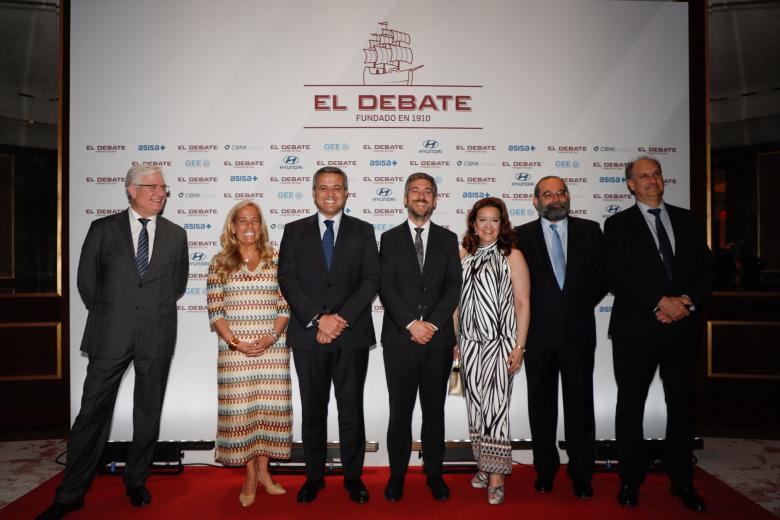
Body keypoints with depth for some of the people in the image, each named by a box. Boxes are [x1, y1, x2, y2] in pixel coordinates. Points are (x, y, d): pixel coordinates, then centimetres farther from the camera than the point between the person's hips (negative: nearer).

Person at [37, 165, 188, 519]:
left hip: (157, 335, 2)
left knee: (148, 410, 10)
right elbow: (86, 279, 8)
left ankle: (136, 481, 27)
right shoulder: (103, 229, 3)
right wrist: (105, 315, 10)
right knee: (93, 410, 2)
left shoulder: (175, 234, 7)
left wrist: (155, 311, 12)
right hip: (111, 333, -1)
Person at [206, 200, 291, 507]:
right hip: (235, 350, 0)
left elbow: (285, 305, 2)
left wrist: (272, 336, -12)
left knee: (269, 407, 6)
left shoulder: (276, 260, 5)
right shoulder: (219, 263, 4)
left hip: (272, 349, 1)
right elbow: (215, 310, 0)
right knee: (241, 409, 4)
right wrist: (235, 342, -12)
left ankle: (263, 470, 23)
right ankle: (250, 476, 19)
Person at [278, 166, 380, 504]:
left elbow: (371, 280, -2)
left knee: (351, 409, 8)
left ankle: (353, 476, 23)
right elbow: (287, 280, -1)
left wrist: (341, 318, -13)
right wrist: (318, 318, -13)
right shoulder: (295, 231, 7)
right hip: (308, 335, 1)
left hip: (352, 336, 0)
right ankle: (314, 476, 26)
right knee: (312, 410, 11)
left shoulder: (363, 231, 7)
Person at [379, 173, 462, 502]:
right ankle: (397, 474, 20)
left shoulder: (448, 239, 9)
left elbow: (454, 286, 0)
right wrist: (411, 324, -14)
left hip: (438, 339, 1)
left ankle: (434, 473, 25)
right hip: (399, 339, -1)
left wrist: (432, 323, -12)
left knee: (435, 410, 11)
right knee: (400, 411, 6)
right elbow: (386, 287, -3)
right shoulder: (390, 238, 6)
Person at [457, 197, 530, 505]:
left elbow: (522, 304, -5)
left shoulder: (512, 256, -2)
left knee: (496, 405, -4)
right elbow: (457, 298, 11)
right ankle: (483, 465, 24)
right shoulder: (464, 255, 8)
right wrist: (453, 338, 7)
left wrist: (518, 347, -10)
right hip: (469, 341, 4)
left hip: (499, 342, -4)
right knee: (475, 403, 9)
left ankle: (496, 475, 6)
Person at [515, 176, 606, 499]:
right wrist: (533, 312, -2)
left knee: (580, 403, 6)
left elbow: (604, 274, 10)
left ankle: (581, 473, 19)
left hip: (579, 330, 1)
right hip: (539, 332, 0)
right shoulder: (521, 236, 2)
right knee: (541, 403, 9)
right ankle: (545, 469, 23)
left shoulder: (589, 230, 6)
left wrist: (583, 303, 4)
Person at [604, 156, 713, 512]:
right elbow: (616, 276, -9)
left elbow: (705, 268, 8)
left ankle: (682, 482, 26)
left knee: (682, 406, 11)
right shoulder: (618, 224, 2)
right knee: (630, 407, 7)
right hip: (636, 329, -3)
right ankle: (630, 480, 21)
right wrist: (661, 302, -16)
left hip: (683, 327, 3)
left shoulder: (686, 219, 13)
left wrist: (687, 301, -10)